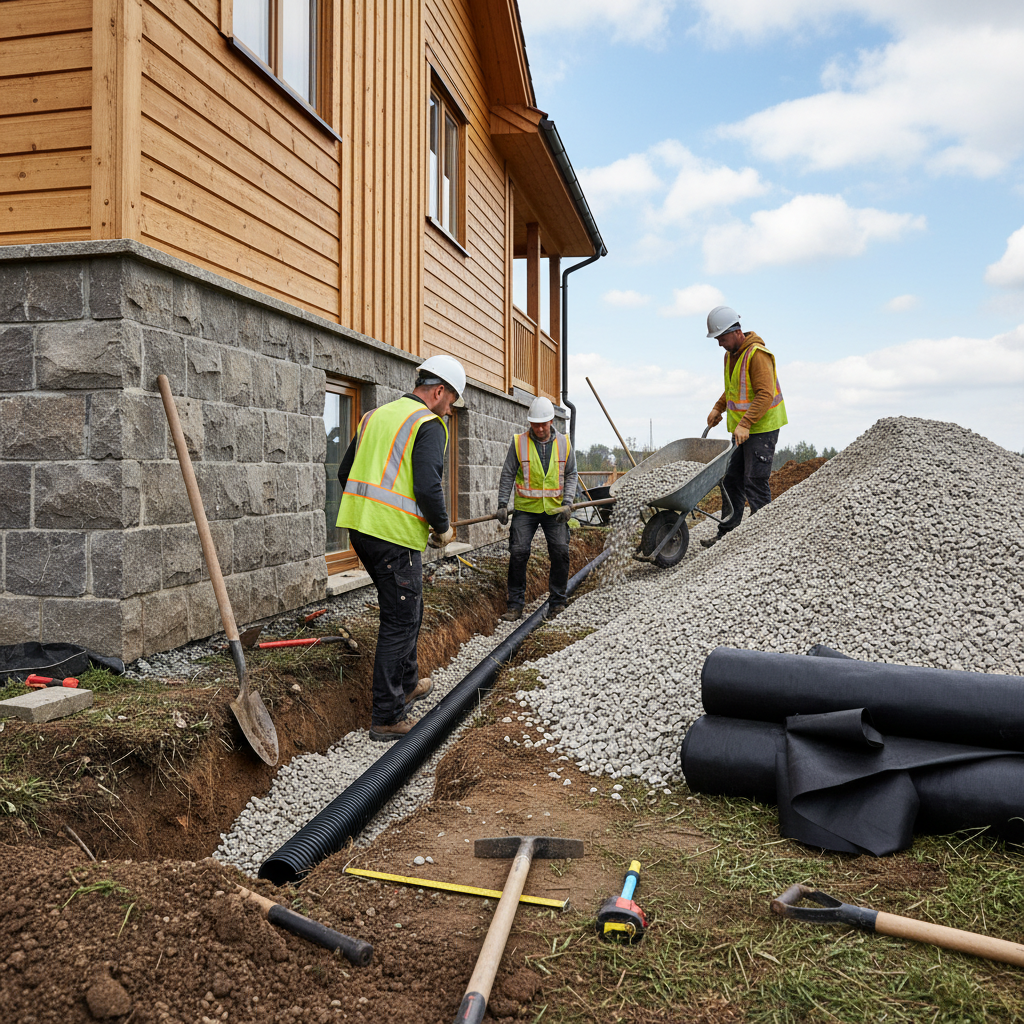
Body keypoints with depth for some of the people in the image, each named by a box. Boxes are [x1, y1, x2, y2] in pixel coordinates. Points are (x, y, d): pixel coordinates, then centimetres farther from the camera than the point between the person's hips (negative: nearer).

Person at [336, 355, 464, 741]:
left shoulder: (376, 415, 17)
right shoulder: (429, 424, -8)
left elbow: (345, 472, 19)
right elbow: (427, 487, -20)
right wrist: (443, 528, -4)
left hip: (359, 526, 9)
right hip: (395, 535, -9)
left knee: (408, 608, 24)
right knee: (400, 622, 1)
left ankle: (406, 684, 38)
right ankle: (387, 717, 7)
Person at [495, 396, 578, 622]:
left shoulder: (563, 443, 4)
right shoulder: (519, 442, -1)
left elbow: (570, 475, 7)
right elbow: (507, 476, 3)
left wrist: (567, 503, -6)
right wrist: (502, 504, -5)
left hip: (554, 510, 1)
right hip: (525, 509, -1)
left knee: (560, 552, -4)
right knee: (518, 552, -7)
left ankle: (557, 603, 12)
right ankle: (515, 605, 5)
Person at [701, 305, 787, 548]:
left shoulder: (757, 354, -17)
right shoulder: (731, 355, 12)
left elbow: (765, 395, -25)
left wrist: (745, 424, -30)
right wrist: (718, 408, 13)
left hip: (762, 428, -9)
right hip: (743, 429, 9)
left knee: (755, 482, -8)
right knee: (731, 480, 10)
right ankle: (727, 533, 18)